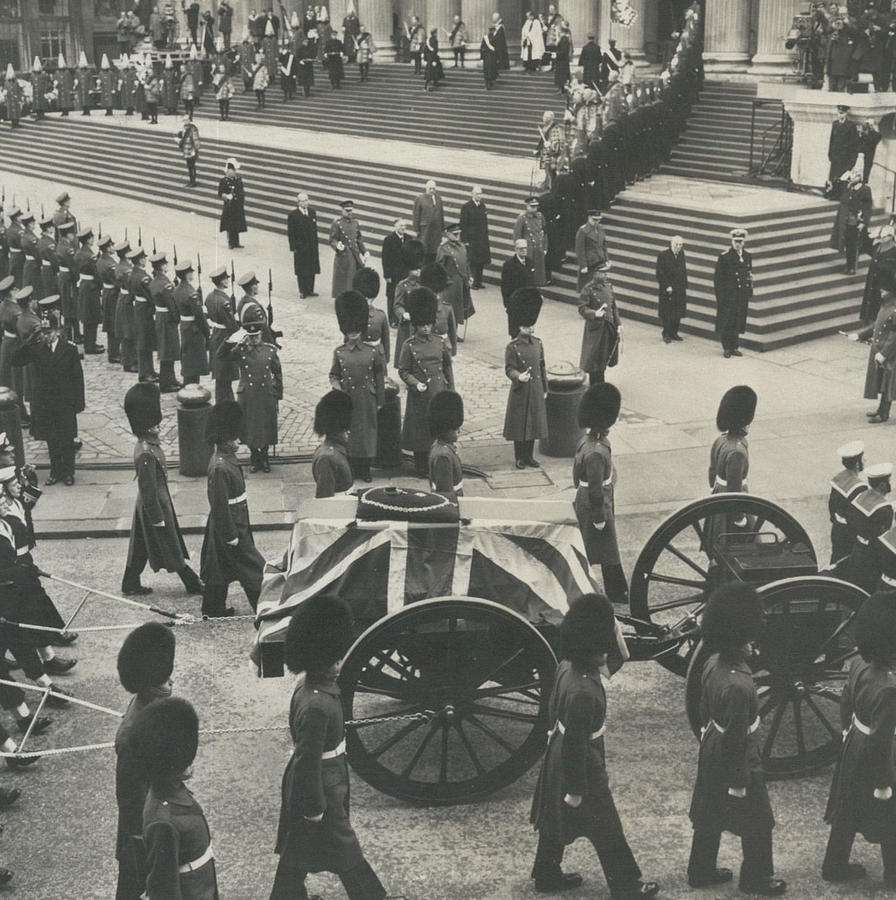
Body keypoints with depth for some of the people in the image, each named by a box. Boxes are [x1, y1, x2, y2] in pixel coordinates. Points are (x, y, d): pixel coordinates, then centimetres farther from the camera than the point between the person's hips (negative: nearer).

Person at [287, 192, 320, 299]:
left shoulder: (312, 212, 3)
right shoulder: (293, 215, -11)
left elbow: (315, 229, 9)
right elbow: (290, 233, -9)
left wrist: (315, 245, 7)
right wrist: (293, 248, -12)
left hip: (312, 247, 4)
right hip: (300, 247, -4)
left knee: (312, 270, 10)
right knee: (301, 271, 6)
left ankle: (310, 290, 21)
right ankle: (302, 291, 16)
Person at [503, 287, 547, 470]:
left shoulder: (538, 343, 5)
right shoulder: (513, 347, -12)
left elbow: (542, 367, 11)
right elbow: (509, 369, -15)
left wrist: (545, 388, 13)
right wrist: (518, 376, -36)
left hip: (536, 390, 5)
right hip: (520, 391, -5)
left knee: (534, 423, 12)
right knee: (519, 424, 3)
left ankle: (529, 456, 24)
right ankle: (520, 458, 15)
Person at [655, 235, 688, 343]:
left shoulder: (681, 254, 7)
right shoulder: (663, 255, -10)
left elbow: (684, 271, 14)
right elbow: (660, 274, -12)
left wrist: (684, 285, 7)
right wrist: (667, 286, -17)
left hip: (680, 290, 5)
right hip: (667, 290, -5)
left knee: (678, 313, 9)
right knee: (667, 313, 0)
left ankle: (674, 333, 20)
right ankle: (666, 335, 10)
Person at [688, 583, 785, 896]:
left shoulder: (712, 664, -9)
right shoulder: (738, 687, -36)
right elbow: (736, 741, -27)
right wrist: (739, 783, -16)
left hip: (711, 754, 8)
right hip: (737, 762, -8)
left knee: (710, 817, 24)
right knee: (757, 823, 15)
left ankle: (701, 871, 41)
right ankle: (757, 878, 35)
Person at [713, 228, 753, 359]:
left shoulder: (747, 257, 9)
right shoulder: (724, 257, -7)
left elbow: (749, 278, 15)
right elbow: (717, 279, -7)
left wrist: (748, 297, 11)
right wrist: (720, 298, -11)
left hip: (742, 297, 4)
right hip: (727, 297, -4)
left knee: (737, 323, 8)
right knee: (726, 323, 0)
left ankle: (734, 347, 19)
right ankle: (726, 349, 11)